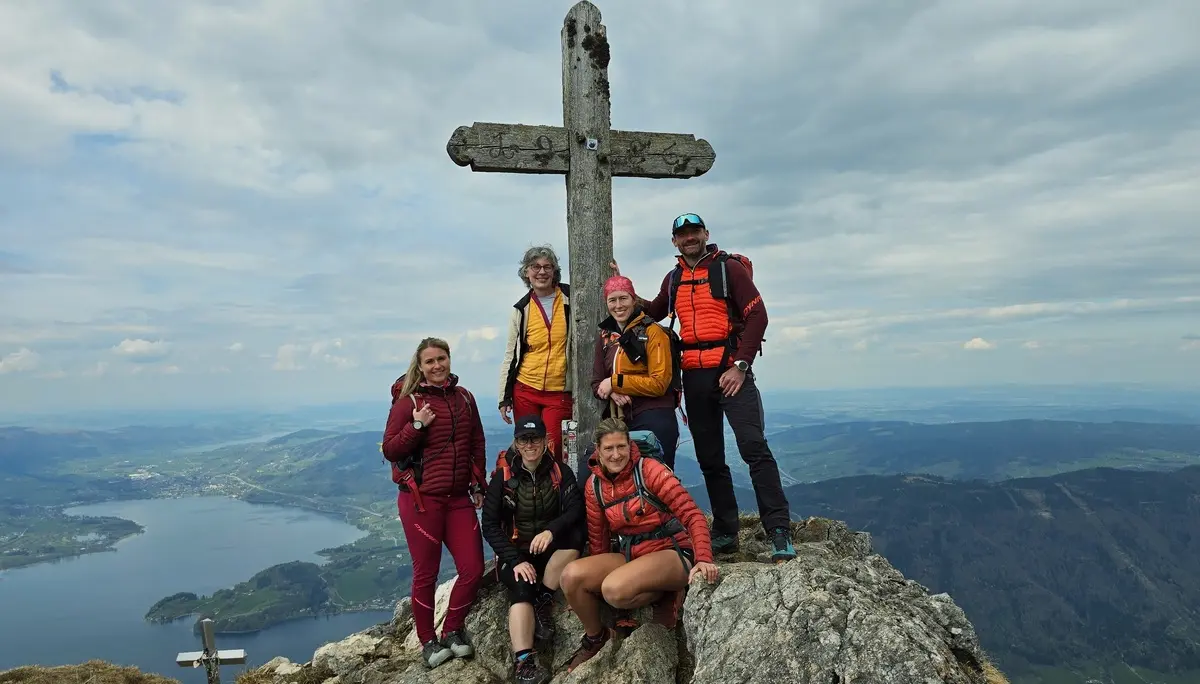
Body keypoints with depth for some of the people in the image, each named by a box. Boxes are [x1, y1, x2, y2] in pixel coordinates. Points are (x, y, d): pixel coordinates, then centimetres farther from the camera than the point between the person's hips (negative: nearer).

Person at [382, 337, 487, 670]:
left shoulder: (464, 397, 8)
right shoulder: (408, 401, -6)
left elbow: (477, 443, 14)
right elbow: (389, 450, -6)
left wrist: (478, 484, 11)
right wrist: (417, 426, -19)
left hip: (459, 498, 4)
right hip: (421, 500, -4)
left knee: (473, 568, 3)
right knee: (426, 574, 5)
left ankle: (452, 631, 26)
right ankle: (428, 642, 25)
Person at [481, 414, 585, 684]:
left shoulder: (561, 473, -2)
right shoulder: (502, 477, -4)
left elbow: (576, 509, -16)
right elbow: (490, 526, -8)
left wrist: (551, 530, -36)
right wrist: (515, 560, -21)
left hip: (551, 551, 1)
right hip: (515, 552, -1)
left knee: (576, 536, -29)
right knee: (522, 589, -31)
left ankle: (544, 600, -13)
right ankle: (523, 662, -38)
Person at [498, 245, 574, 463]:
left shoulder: (571, 300, 0)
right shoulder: (521, 310, 6)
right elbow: (510, 354, 10)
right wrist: (504, 397, 6)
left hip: (560, 393, -2)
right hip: (525, 391, 2)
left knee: (554, 452, -5)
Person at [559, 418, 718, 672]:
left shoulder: (649, 470, -12)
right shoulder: (594, 485, 3)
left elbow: (692, 514, -18)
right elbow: (598, 539, 10)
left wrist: (703, 559, -29)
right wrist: (598, 575, 12)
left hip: (672, 553, -5)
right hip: (631, 555, 6)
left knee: (614, 590, -33)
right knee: (572, 575, -18)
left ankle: (664, 597, -1)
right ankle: (594, 637, 9)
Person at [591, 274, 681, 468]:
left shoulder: (653, 332, -7)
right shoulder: (605, 336, 12)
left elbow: (659, 383, -14)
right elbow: (597, 382, 12)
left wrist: (615, 383, -13)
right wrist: (612, 393, -11)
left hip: (654, 419, -6)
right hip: (619, 419, 6)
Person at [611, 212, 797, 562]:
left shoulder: (728, 268, -1)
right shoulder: (673, 279, 15)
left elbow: (757, 315, -8)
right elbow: (653, 313, 29)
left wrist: (741, 365, -14)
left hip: (731, 371, -5)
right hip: (694, 377, 6)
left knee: (755, 449, -13)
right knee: (710, 460, 9)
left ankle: (780, 532, -9)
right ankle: (725, 533, 20)